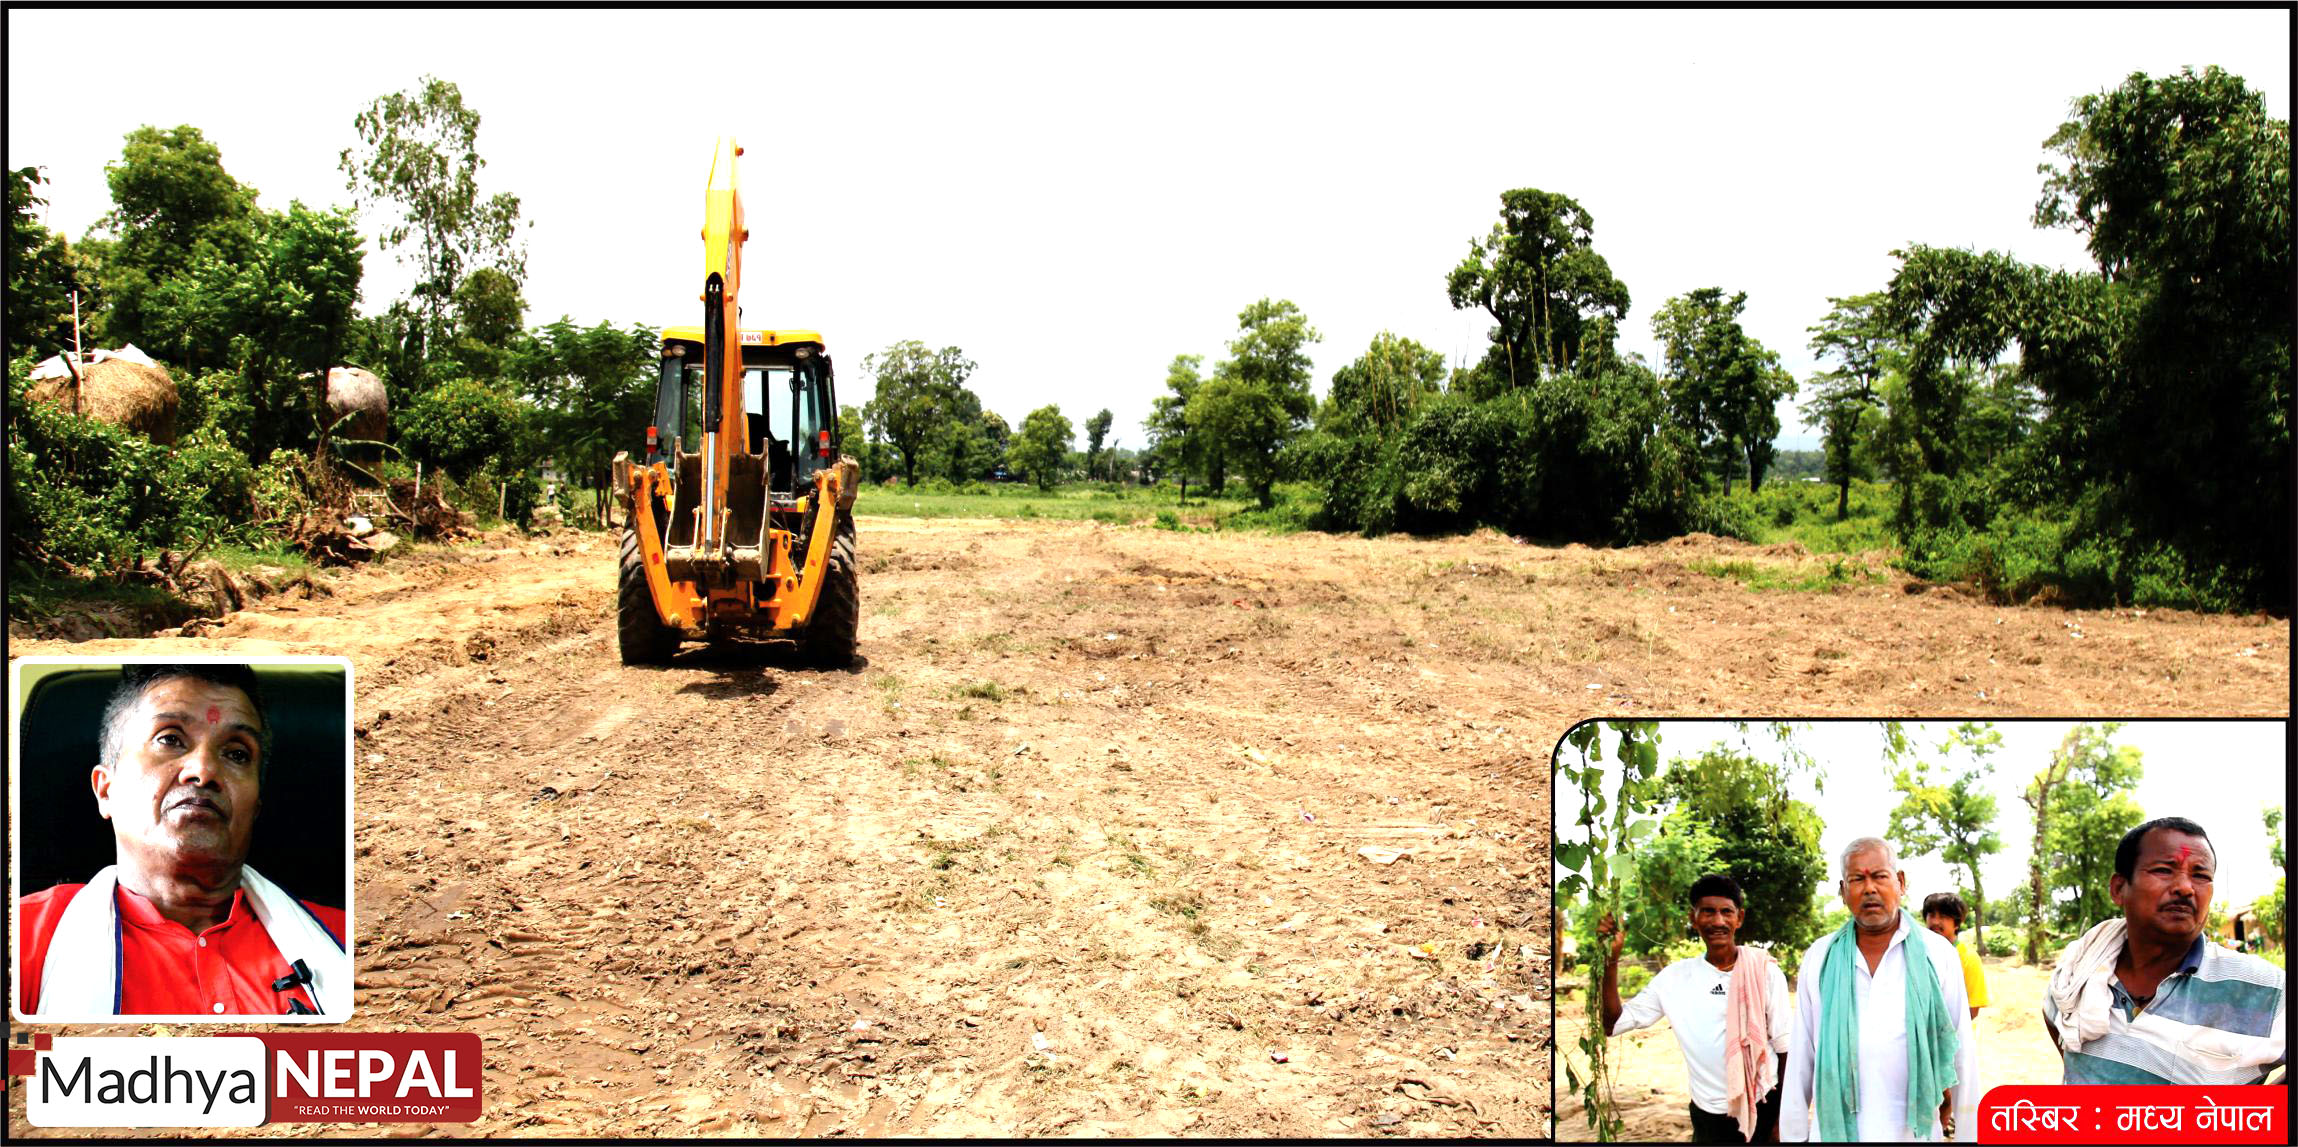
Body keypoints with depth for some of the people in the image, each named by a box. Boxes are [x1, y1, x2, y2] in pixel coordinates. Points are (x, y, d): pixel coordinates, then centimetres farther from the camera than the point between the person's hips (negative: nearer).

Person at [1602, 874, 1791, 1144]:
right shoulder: (1675, 977, -2)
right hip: (1708, 1118, 2)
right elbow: (1612, 1024, -4)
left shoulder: (1765, 971, -7)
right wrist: (1610, 959, -13)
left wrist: (1784, 1121, -3)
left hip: (1764, 1111, -2)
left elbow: (1786, 1048, -2)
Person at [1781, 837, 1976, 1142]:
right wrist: (1793, 1135, 4)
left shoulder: (1937, 954, -4)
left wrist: (1968, 1135, 0)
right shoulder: (1819, 958, 0)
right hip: (1834, 1130, 1)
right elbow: (1800, 1058, 3)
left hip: (1916, 1132, -1)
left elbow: (1961, 1056, -1)